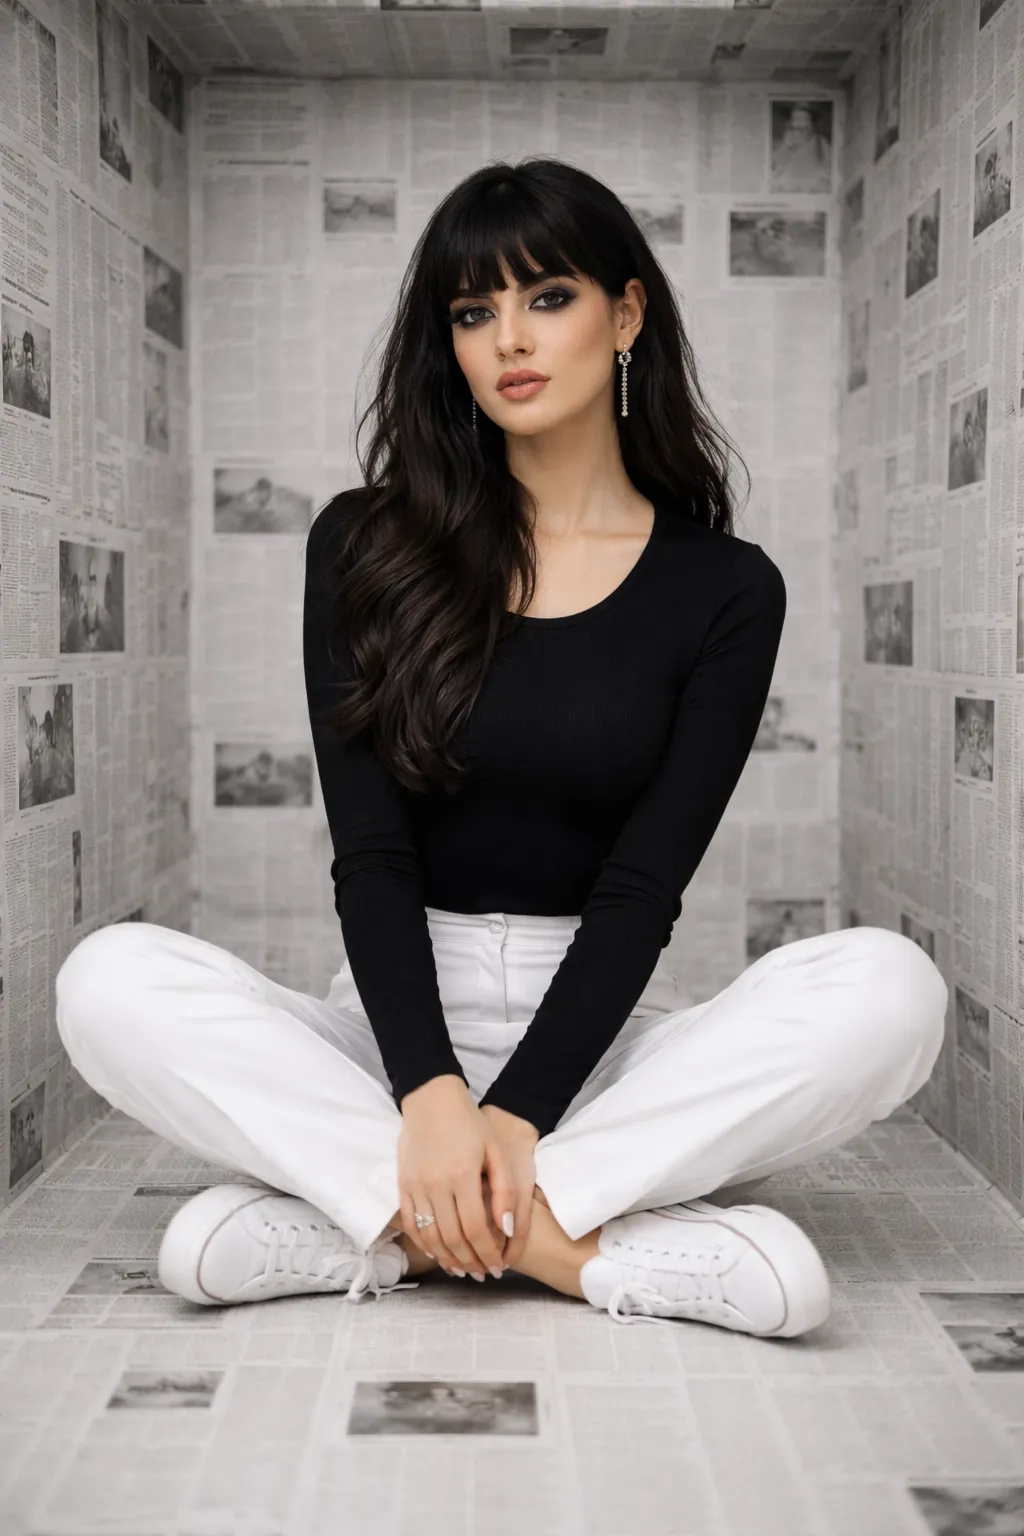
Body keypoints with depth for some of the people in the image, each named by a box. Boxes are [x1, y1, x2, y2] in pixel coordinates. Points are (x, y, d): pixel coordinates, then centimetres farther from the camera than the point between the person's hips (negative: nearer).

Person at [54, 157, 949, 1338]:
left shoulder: (725, 589, 1)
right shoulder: (366, 546, 3)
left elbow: (643, 886, -7)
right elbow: (369, 851, -6)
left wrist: (514, 1117, -21)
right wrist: (430, 1093, -22)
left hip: (603, 1038, 0)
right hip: (394, 1032, 1)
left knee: (888, 986, -28)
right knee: (111, 979, -25)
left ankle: (372, 1217, -26)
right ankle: (586, 1244, -27)